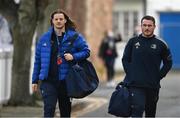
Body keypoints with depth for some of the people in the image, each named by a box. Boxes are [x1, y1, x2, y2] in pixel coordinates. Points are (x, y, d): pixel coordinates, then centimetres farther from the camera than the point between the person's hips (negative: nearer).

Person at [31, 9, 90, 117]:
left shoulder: (74, 36, 0)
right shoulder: (45, 38, 5)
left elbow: (86, 51, 4)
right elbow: (38, 60, 10)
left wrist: (73, 56, -16)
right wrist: (35, 80, 9)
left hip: (65, 80, 0)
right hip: (48, 80, 0)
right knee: (49, 109, -12)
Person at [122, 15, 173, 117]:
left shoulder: (160, 44, 3)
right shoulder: (133, 42, 5)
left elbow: (168, 63, 9)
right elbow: (125, 59, 11)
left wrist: (158, 76, -1)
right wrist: (130, 74, -1)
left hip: (153, 86, 1)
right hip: (135, 85, -1)